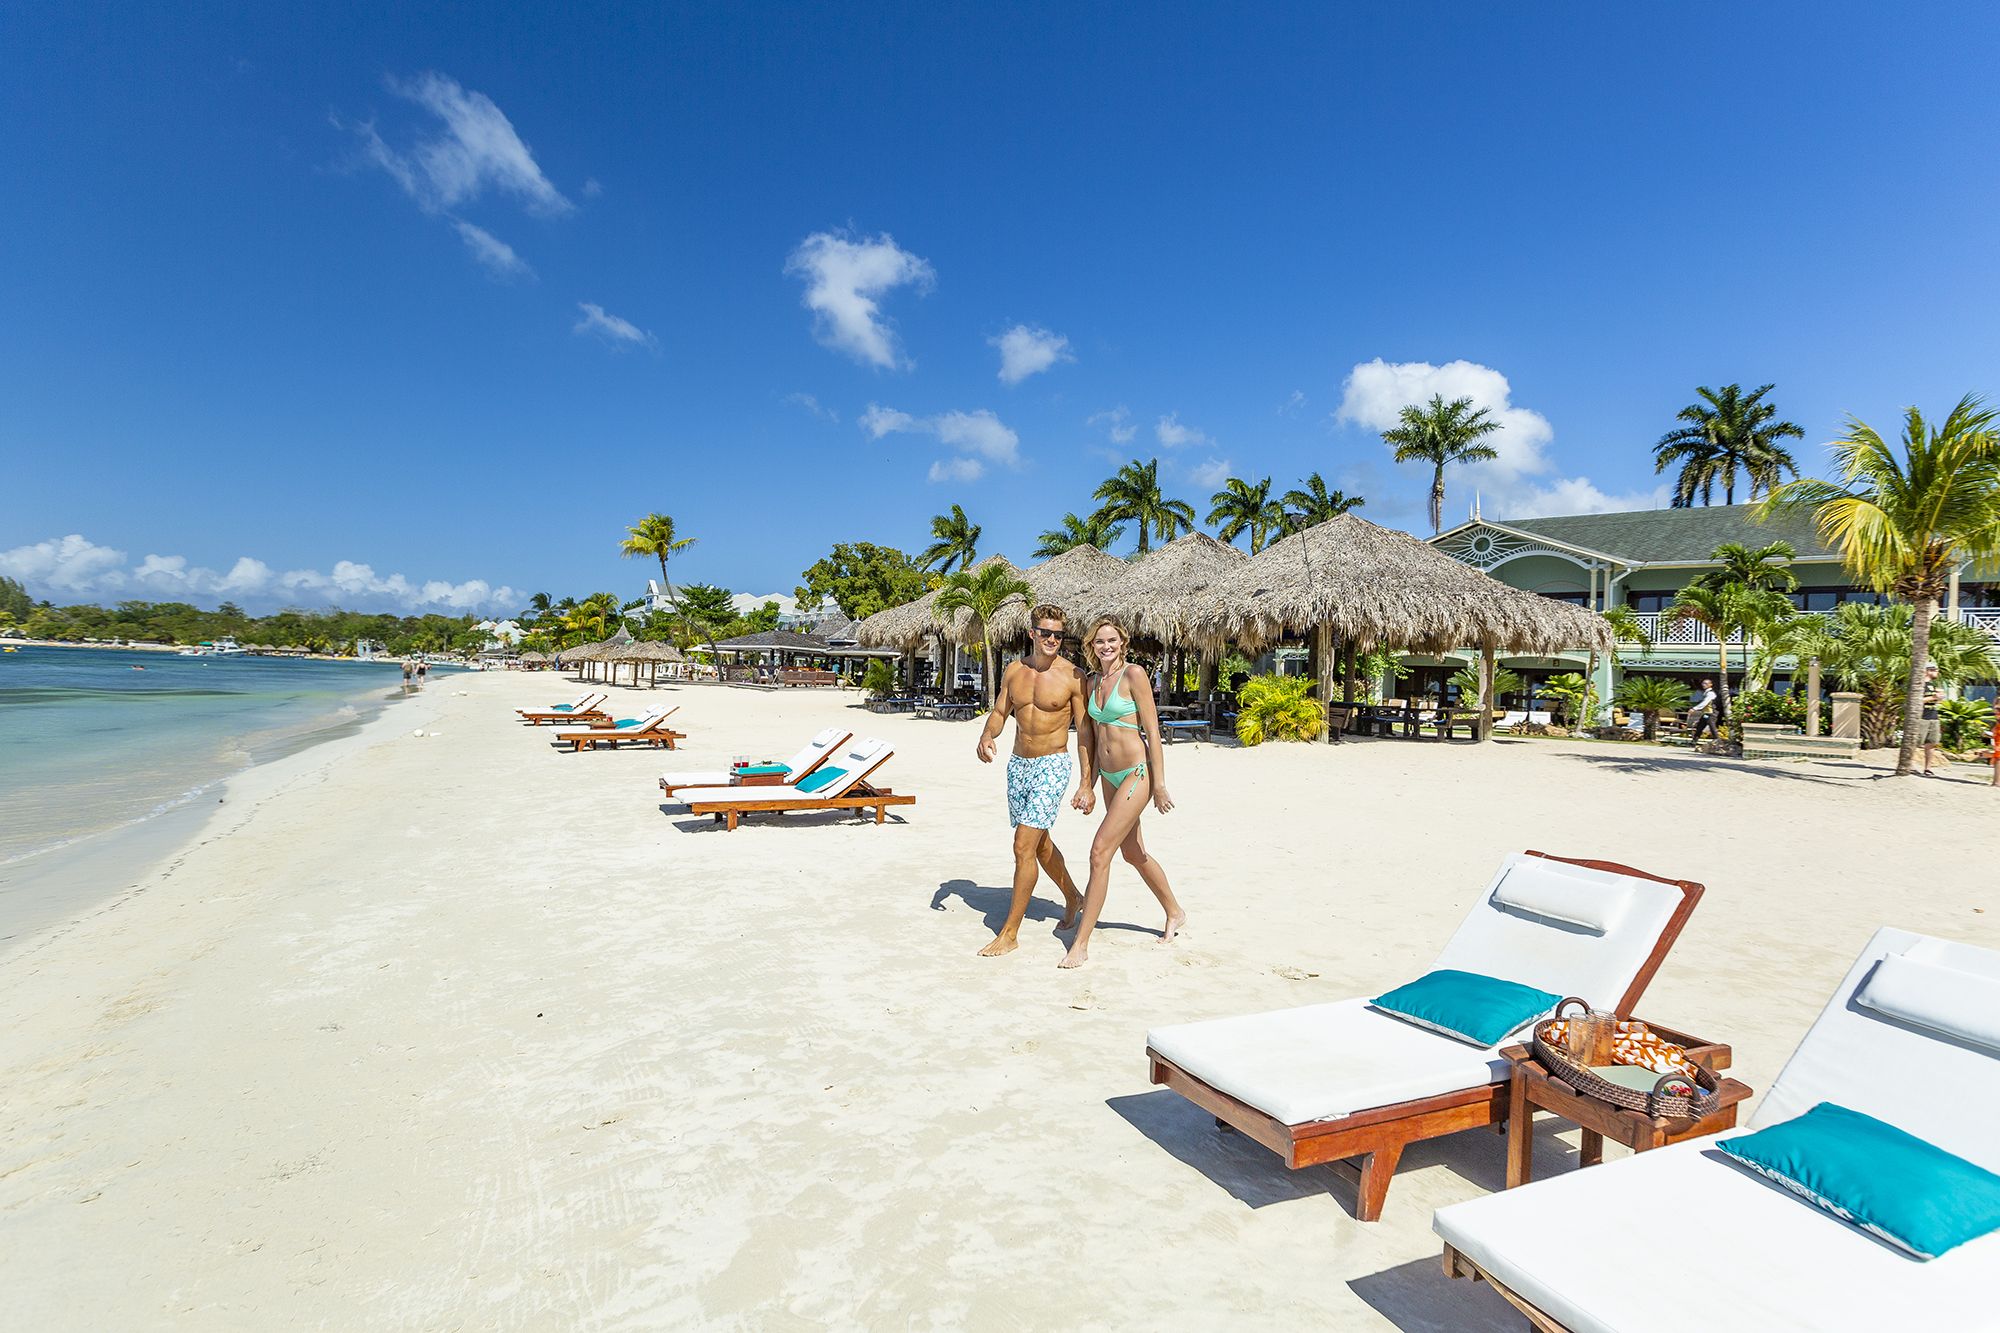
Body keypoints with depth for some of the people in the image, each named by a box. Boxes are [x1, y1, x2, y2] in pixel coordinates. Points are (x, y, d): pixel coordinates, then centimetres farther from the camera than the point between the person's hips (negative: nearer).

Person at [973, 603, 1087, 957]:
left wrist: (1087, 782, -9)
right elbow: (999, 712, 11)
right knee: (1040, 843, 20)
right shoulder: (1014, 670, 4)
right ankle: (1073, 897, 44)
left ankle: (1009, 933, -1)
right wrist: (986, 736, -11)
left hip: (1052, 767, -6)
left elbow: (1084, 732, -7)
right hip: (1018, 764, 6)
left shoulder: (1072, 676, -10)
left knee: (1024, 846, -11)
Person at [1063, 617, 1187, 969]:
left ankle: (1080, 945, -5)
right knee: (1133, 853, 19)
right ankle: (1175, 914, 42)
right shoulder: (1091, 683, 9)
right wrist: (1087, 785, 13)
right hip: (1109, 778, 8)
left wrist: (1159, 784, -14)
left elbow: (1152, 730, -12)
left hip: (1136, 774, -8)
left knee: (1100, 852, -12)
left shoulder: (1133, 674, -11)